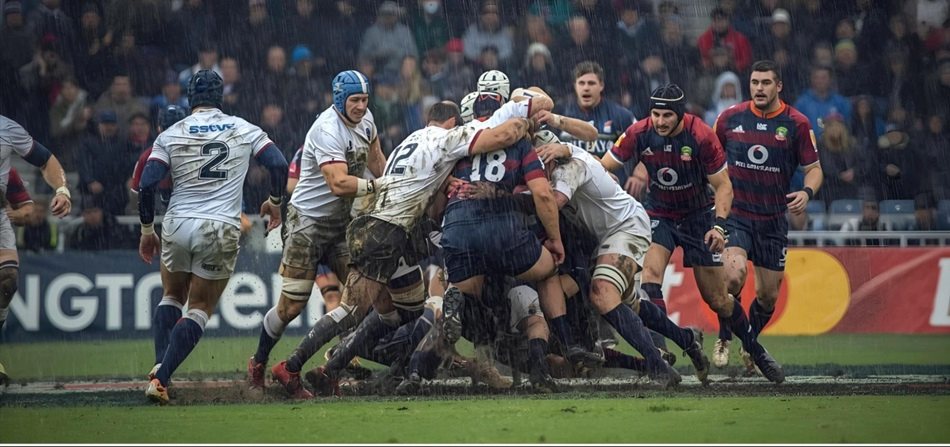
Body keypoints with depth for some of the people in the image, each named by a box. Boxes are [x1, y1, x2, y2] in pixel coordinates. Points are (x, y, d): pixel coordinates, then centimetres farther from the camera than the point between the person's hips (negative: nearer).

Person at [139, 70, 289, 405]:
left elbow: (147, 185, -4)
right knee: (199, 309, 7)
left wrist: (147, 231, 8)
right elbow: (278, 164, 0)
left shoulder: (171, 135, 2)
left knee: (173, 298, 23)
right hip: (222, 230, -1)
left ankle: (160, 371, 8)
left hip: (178, 226, 1)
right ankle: (161, 378, -8)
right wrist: (274, 201, 19)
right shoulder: (244, 130, 5)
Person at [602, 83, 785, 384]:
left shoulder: (701, 136, -22)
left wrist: (719, 225, -27)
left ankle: (756, 351, 22)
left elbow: (723, 185, -14)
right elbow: (602, 167, -9)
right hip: (659, 212, 2)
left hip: (698, 215, -2)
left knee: (716, 298, 1)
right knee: (651, 274, -24)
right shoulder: (639, 134, -15)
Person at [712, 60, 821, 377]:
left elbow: (814, 168, -1)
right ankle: (723, 341, -2)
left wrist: (807, 192, -20)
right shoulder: (730, 118, -1)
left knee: (768, 296, 7)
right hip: (735, 213, -1)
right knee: (734, 276, -24)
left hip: (773, 219, 1)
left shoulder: (796, 123, -4)